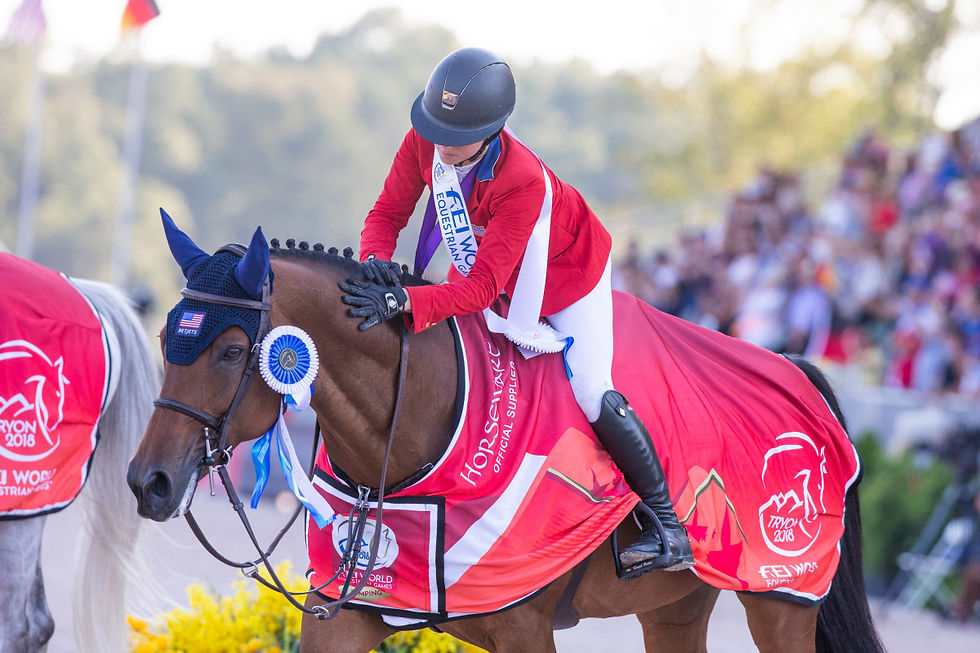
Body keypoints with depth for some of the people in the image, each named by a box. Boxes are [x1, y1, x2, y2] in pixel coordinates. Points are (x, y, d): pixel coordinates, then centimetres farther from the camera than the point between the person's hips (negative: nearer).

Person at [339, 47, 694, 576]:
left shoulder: (523, 181, -42)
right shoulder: (424, 142, -25)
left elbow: (483, 287, -44)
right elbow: (388, 211, -14)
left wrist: (402, 301, -58)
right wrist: (376, 260, -38)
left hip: (567, 270, -7)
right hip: (480, 263, 7)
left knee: (591, 394, -13)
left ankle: (666, 526, -2)